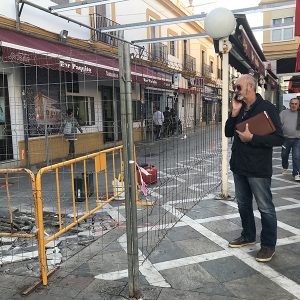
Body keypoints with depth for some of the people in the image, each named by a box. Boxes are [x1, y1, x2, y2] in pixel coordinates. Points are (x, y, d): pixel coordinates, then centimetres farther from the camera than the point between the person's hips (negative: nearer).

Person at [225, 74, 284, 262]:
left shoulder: (267, 108, -12)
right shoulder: (240, 109, 10)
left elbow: (278, 138, -16)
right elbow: (228, 133, 7)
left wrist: (252, 138, -23)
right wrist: (234, 113, -6)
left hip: (258, 169, -7)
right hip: (239, 166, 7)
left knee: (265, 208, 5)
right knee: (243, 204, 19)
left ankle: (269, 245, 20)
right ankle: (248, 236, 37)